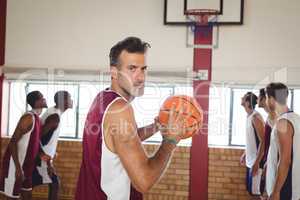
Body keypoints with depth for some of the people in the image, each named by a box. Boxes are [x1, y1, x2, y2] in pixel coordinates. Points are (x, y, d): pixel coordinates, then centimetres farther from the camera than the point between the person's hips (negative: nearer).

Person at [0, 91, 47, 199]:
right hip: (16, 163, -9)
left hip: (26, 163, 9)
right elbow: (13, 142, -24)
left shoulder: (37, 118, 8)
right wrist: (18, 168, -28)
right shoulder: (28, 118, -20)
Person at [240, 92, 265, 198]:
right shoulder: (249, 117, 10)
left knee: (255, 192, -4)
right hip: (250, 160, 9)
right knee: (251, 189, 15)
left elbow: (263, 142, -22)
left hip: (256, 161, -9)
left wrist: (256, 163, -25)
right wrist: (245, 154, 25)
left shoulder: (255, 117, -18)